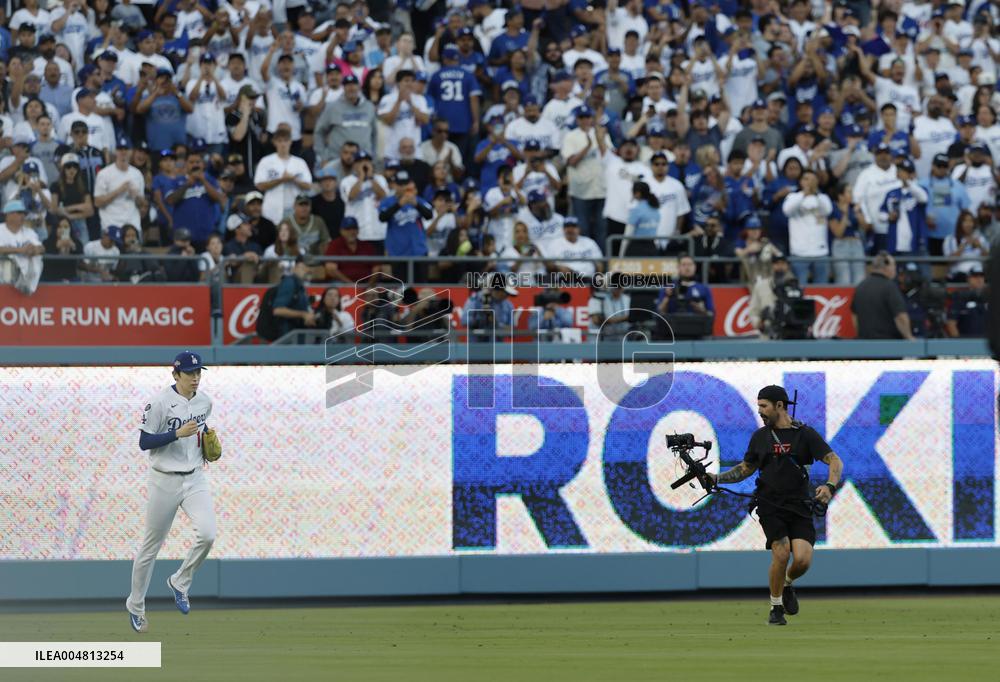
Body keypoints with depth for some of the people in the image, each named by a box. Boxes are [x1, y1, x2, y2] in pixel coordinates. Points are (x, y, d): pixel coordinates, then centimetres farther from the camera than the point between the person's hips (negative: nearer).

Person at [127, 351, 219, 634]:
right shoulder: (159, 402, -16)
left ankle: (179, 583, 8)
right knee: (151, 545, 6)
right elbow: (144, 442, -16)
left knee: (207, 534, -17)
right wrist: (178, 433, -27)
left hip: (195, 479, 4)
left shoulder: (204, 401, 3)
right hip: (165, 481, -4)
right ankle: (135, 606, 24)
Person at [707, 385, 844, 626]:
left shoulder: (805, 434, -1)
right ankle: (776, 608, -2)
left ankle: (788, 584, 20)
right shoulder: (760, 437, 11)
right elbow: (746, 468, 22)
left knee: (802, 559, -15)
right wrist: (717, 478, 8)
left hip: (799, 507, -1)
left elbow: (835, 461, -8)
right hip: (770, 505, 1)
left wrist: (830, 486, -27)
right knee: (781, 553, -19)